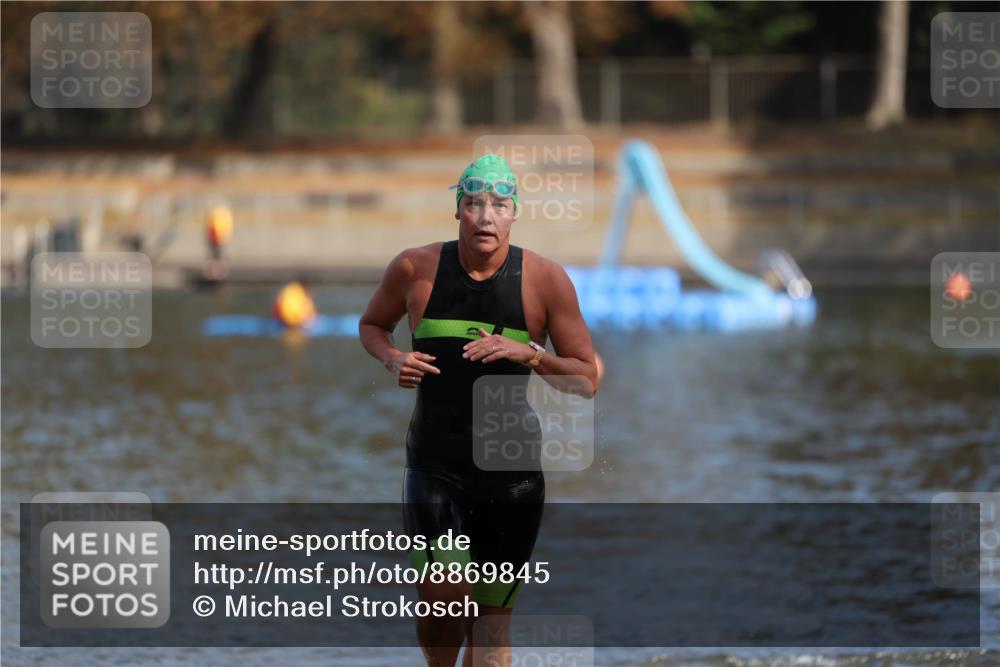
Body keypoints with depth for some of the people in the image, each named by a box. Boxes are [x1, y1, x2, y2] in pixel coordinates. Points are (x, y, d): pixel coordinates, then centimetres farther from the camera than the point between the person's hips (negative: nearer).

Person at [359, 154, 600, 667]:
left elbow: (587, 380, -1)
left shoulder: (545, 279, -5)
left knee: (492, 618, 6)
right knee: (443, 601, -19)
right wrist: (391, 358, -5)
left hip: (512, 474, 1)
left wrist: (529, 355, -18)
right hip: (434, 466, -1)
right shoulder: (415, 269, -3)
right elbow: (371, 325, 17)